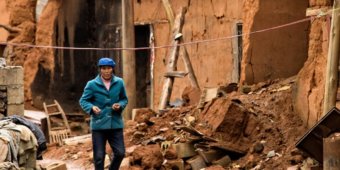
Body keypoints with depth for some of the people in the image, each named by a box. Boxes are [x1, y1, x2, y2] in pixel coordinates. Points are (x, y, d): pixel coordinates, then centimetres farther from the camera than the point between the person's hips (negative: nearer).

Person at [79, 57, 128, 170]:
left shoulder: (119, 83, 2)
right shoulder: (92, 84, -5)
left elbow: (124, 99, 14)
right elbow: (83, 100, 0)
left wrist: (120, 105, -9)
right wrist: (91, 107, -20)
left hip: (116, 124, 2)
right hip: (99, 124, -2)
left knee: (120, 153, 3)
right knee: (99, 156, 2)